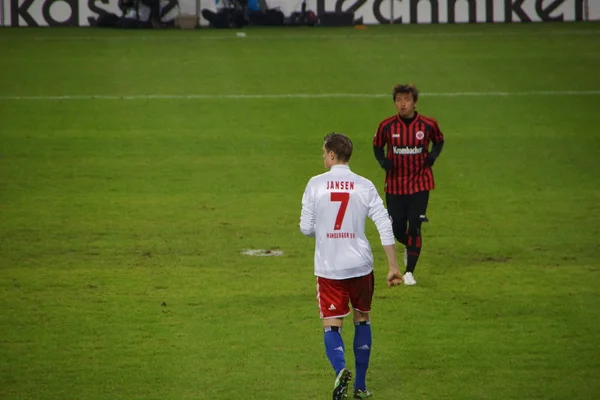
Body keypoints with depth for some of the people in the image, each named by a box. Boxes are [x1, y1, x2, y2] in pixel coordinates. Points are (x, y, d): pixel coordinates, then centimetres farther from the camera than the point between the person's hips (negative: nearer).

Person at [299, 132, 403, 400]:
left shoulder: (315, 184, -6)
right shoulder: (365, 186, -2)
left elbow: (306, 228, -3)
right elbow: (385, 227, -6)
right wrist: (393, 266, -1)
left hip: (329, 268, -2)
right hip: (360, 267, 2)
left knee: (332, 326, 3)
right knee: (362, 321, 19)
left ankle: (340, 369, -27)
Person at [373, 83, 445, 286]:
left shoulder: (428, 124, -7)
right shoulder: (387, 126, -6)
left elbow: (439, 140, 12)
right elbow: (377, 146, 9)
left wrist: (433, 156, -8)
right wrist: (383, 161, -11)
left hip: (420, 184, -1)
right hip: (395, 184, 1)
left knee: (414, 227, -8)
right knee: (397, 229, 3)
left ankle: (410, 272, 2)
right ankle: (409, 247, 39)